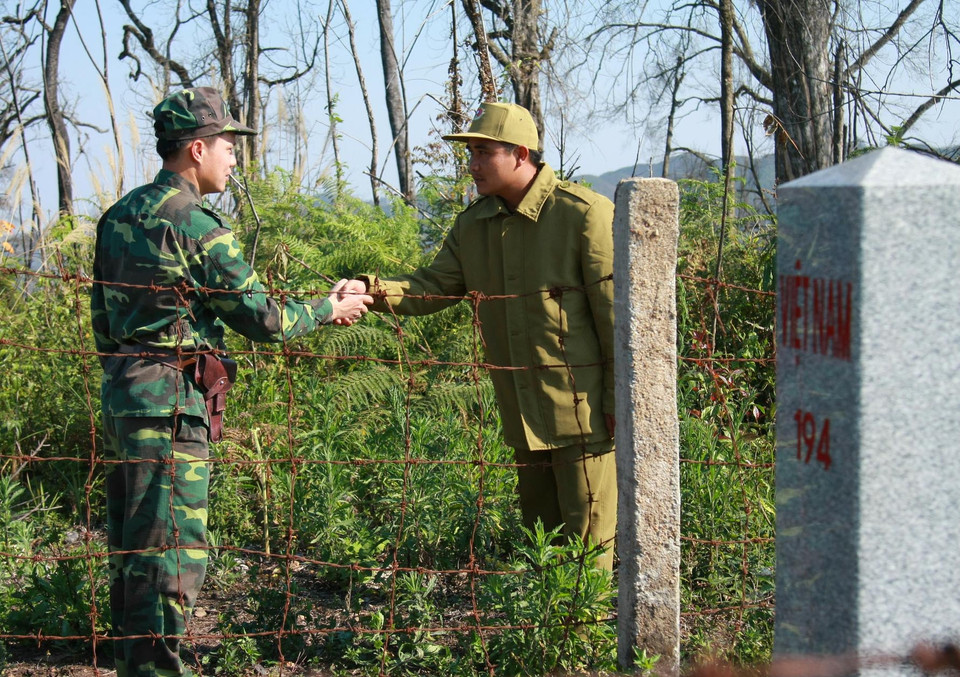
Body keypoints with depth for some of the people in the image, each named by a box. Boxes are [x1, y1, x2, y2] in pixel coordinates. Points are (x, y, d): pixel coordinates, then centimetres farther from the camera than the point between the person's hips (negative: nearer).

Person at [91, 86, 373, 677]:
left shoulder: (121, 215, 14)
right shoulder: (194, 222, -13)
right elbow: (259, 315, -11)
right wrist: (329, 308, 3)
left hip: (122, 389, 9)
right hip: (171, 397, -9)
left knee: (132, 542, 15)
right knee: (172, 549, -6)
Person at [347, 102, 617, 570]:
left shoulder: (585, 215, -14)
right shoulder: (475, 224, 8)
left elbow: (616, 315, -13)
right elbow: (434, 285, 5)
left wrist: (620, 403, -14)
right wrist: (372, 290, -14)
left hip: (582, 411, -7)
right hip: (525, 417, 7)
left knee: (588, 546, -3)